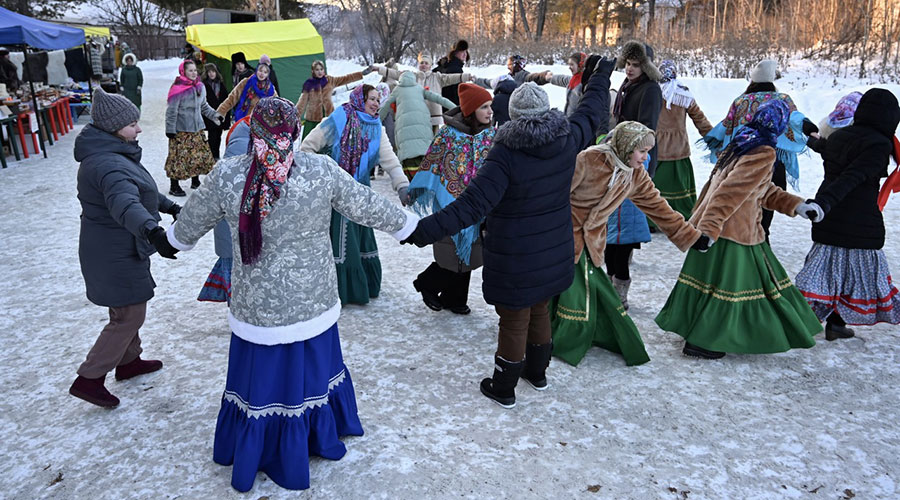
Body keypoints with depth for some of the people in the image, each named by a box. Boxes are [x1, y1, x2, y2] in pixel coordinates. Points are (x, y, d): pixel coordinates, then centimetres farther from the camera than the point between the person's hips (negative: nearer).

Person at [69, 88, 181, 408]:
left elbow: (139, 189, 23)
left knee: (127, 310, 24)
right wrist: (153, 232, -61)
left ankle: (128, 361, 42)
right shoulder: (108, 164, -28)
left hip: (118, 250, 11)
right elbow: (125, 205, -46)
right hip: (116, 255, -11)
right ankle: (89, 379, 11)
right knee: (129, 316, 0)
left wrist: (169, 206, 28)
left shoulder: (111, 154, 7)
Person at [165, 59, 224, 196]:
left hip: (197, 128, 7)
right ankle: (174, 186, 7)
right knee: (179, 156, -4)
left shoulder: (200, 87, 8)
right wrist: (170, 129, -13)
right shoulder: (178, 89, -13)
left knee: (202, 154, 9)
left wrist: (214, 115, 12)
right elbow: (171, 111, -12)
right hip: (181, 130, -7)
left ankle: (196, 181, 27)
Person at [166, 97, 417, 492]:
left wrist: (177, 238, 27)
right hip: (314, 303, 1)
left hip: (257, 308, 0)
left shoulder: (227, 175, -13)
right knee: (312, 370, 21)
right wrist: (406, 225, 16)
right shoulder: (322, 171, -14)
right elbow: (368, 207, -1)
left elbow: (191, 222, 5)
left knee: (262, 380, 17)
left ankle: (250, 460, 38)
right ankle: (321, 437, 45)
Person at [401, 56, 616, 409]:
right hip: (553, 253, 6)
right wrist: (600, 74, 32)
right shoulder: (568, 140, -8)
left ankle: (503, 388, 27)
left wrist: (426, 230, -33)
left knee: (514, 320, 9)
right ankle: (537, 371, 46)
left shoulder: (506, 153, -25)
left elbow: (473, 205, -32)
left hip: (514, 260, -6)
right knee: (539, 310, 25)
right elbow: (591, 112, 14)